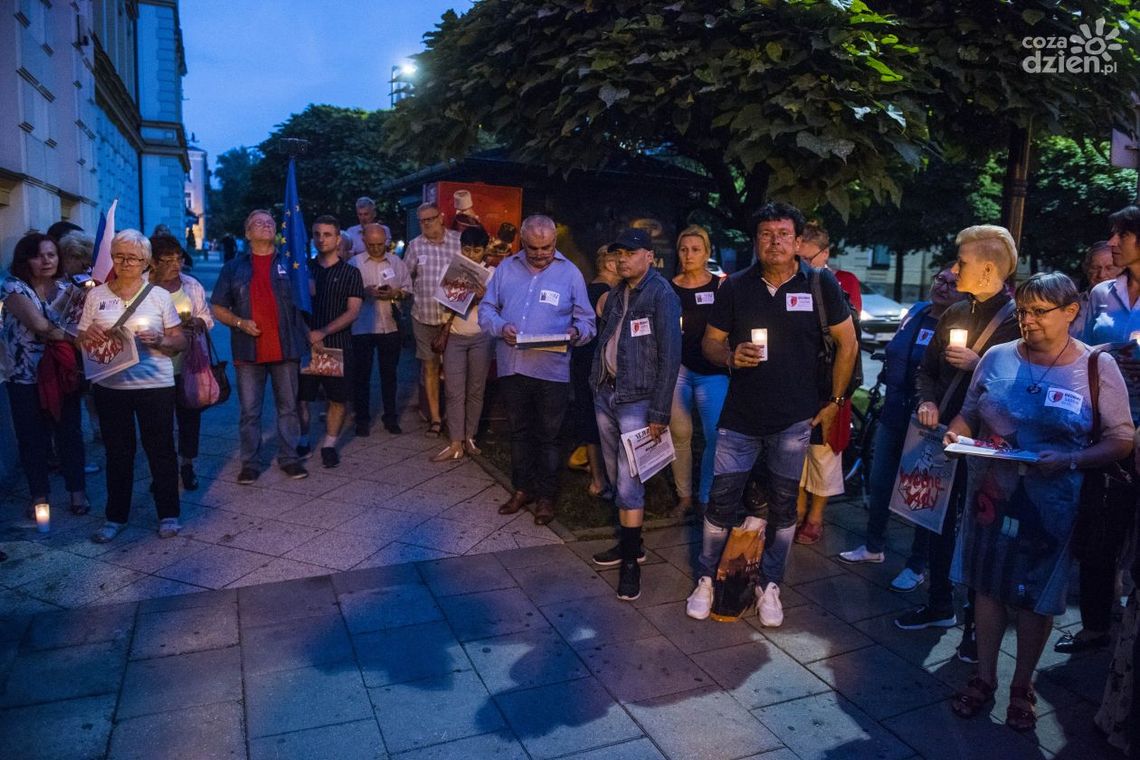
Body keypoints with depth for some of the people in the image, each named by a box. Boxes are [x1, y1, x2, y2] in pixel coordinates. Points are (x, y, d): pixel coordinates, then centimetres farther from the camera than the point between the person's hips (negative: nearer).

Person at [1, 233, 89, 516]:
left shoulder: (65, 288, 5)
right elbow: (39, 325, -21)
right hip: (25, 377, -2)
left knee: (70, 434, 8)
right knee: (33, 439, 7)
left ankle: (77, 490, 22)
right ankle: (39, 495, 22)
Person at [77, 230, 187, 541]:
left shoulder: (159, 296, 2)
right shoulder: (96, 296, 7)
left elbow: (180, 342, 4)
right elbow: (81, 340, 10)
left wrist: (159, 341, -17)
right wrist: (89, 337, -13)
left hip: (155, 384, -2)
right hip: (110, 385, 2)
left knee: (161, 449, 4)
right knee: (118, 452, 10)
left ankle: (168, 514, 17)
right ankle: (116, 516, 23)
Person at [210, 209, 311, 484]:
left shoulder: (290, 263, 8)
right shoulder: (234, 267, 8)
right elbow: (218, 308, 9)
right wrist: (240, 322, -8)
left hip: (285, 348, 0)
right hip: (249, 350, 0)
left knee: (288, 407, 8)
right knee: (249, 411, 5)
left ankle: (289, 457, 19)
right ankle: (249, 462, 14)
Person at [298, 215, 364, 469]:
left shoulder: (351, 273, 4)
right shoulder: (304, 269, 10)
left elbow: (352, 312, -5)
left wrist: (322, 333, -14)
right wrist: (307, 335, -8)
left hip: (338, 345, -1)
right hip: (306, 344, 1)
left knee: (337, 398, 1)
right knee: (300, 397, 2)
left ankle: (329, 445, 15)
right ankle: (302, 442, 19)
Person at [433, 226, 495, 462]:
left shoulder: (491, 273, 0)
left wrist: (483, 298, -24)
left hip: (480, 338, -1)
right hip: (455, 337, 1)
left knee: (476, 390, 7)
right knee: (454, 391, -2)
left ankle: (469, 437, 20)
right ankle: (455, 444, 0)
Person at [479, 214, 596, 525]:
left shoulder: (570, 273, -1)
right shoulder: (506, 268, 6)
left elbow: (587, 321, 1)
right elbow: (486, 309, 7)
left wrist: (576, 332, -22)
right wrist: (500, 327, -13)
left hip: (552, 370, -3)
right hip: (512, 367, 3)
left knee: (547, 436, 9)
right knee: (519, 431, 17)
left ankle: (546, 495, 24)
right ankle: (522, 488, 32)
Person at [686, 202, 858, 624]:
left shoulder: (820, 283, -3)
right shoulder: (735, 286, 2)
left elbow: (848, 344, 4)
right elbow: (710, 342, 7)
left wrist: (834, 402, 3)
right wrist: (731, 356, -16)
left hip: (795, 419, 0)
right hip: (739, 416, 1)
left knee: (783, 506, 10)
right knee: (721, 499, 2)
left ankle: (770, 586, 26)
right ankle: (706, 579, 20)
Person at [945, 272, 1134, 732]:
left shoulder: (1097, 367, -6)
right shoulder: (998, 357, 1)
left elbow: (1121, 439, -5)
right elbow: (969, 413, 12)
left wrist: (1070, 461, -21)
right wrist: (955, 433, -10)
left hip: (1049, 504, -2)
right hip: (990, 493, 3)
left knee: (1035, 599, 10)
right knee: (987, 587, 11)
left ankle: (1022, 687, 30)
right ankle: (984, 678, 29)